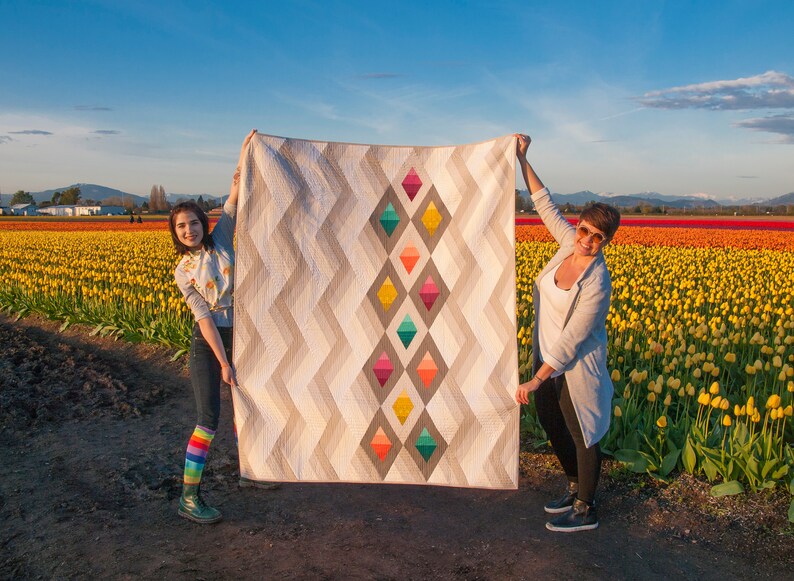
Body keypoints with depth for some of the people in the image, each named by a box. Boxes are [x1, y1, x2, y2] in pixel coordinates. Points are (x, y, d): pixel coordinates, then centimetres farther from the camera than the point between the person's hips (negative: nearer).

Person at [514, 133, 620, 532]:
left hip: (576, 365, -8)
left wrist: (537, 380, -27)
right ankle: (576, 486, 42)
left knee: (582, 435, 8)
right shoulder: (570, 243, -9)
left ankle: (585, 511, 26)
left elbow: (571, 341, -27)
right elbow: (545, 205, 2)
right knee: (550, 423, 21)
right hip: (547, 355, 8)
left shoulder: (597, 284, -28)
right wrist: (522, 159, -2)